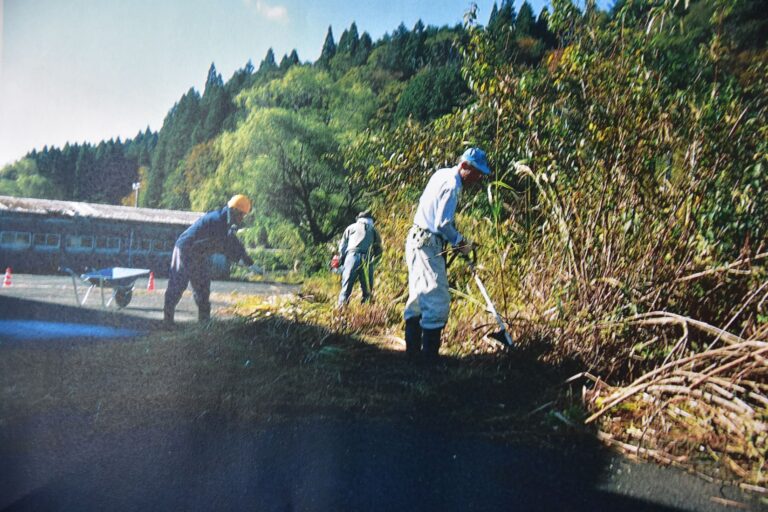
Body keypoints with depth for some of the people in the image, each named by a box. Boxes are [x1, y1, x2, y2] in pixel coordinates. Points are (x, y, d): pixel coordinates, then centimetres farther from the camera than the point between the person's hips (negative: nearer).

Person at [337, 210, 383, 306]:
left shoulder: (351, 227, 20)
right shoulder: (373, 230, 21)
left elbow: (342, 246, 14)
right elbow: (378, 250, 17)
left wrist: (342, 260, 20)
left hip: (352, 256, 0)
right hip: (367, 259, 1)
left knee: (346, 287, -4)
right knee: (367, 290, 4)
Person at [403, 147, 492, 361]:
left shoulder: (442, 174, 13)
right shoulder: (452, 184, -16)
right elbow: (442, 224, -21)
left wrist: (456, 238, 15)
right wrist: (460, 242, -6)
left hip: (417, 241, 10)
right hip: (428, 245, -10)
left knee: (418, 297, 14)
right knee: (438, 300, -8)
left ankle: (413, 349, 21)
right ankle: (429, 355, -4)